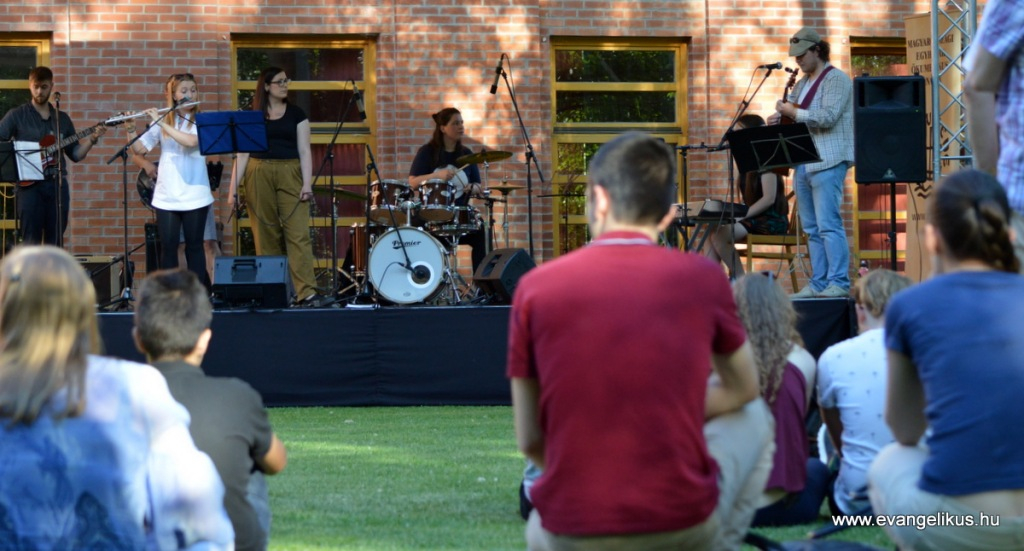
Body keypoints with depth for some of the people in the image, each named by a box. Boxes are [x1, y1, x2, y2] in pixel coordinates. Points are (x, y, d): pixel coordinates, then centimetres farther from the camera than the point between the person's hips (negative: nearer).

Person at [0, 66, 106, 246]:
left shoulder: (62, 118, 15)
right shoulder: (17, 115, 3)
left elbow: (75, 154, 14)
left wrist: (92, 138, 0)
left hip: (57, 184, 4)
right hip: (29, 184, -4)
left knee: (55, 242, 4)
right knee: (31, 242, -7)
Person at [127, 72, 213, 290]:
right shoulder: (161, 121, 8)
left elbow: (191, 141, -20)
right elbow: (137, 151, 5)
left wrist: (161, 123, -19)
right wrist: (130, 129, -12)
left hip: (194, 195, -2)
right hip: (166, 196, 2)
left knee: (194, 245, 1)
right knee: (168, 246, 0)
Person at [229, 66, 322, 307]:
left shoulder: (295, 114, 9)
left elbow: (304, 151, 5)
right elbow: (242, 154, 7)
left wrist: (307, 184, -7)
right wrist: (233, 189, 0)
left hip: (290, 175, -1)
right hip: (259, 176, 1)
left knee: (298, 234, -11)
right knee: (266, 236, 1)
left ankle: (306, 292, -17)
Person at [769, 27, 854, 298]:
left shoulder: (836, 79, -7)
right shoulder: (802, 83, 20)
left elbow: (827, 117, -19)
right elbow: (791, 113, 27)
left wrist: (792, 112, -14)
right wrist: (778, 119, 4)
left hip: (828, 162, -9)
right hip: (803, 163, 9)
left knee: (828, 224, -13)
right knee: (811, 228, 7)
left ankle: (839, 283, -13)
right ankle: (818, 283, 9)